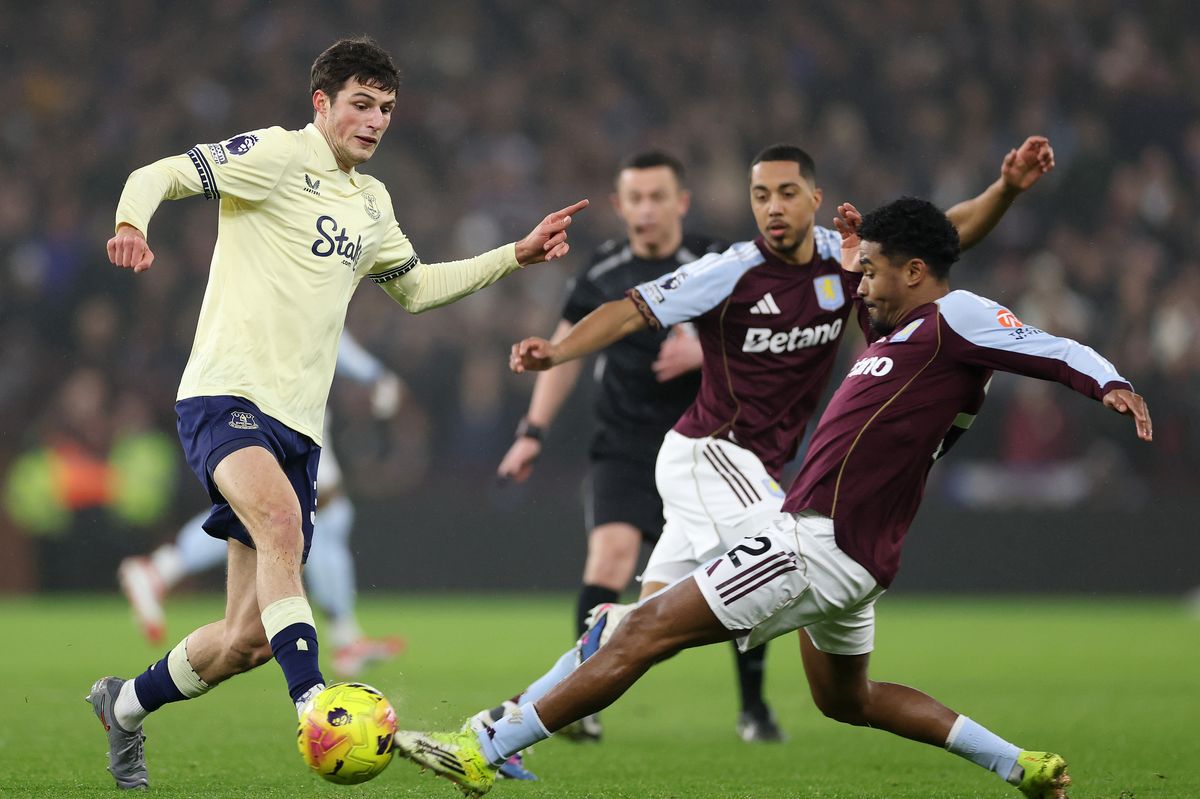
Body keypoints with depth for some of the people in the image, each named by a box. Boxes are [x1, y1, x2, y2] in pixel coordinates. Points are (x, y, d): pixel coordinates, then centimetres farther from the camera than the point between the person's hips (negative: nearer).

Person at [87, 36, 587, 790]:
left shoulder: (371, 203, 19)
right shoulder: (276, 156, -4)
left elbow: (415, 286, 33)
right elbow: (161, 175, -12)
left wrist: (517, 255, 27)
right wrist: (133, 223, -33)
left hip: (298, 424, 7)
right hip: (227, 395, -7)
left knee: (249, 639, 4)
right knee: (279, 518, -38)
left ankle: (125, 705, 28)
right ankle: (313, 702, -44)